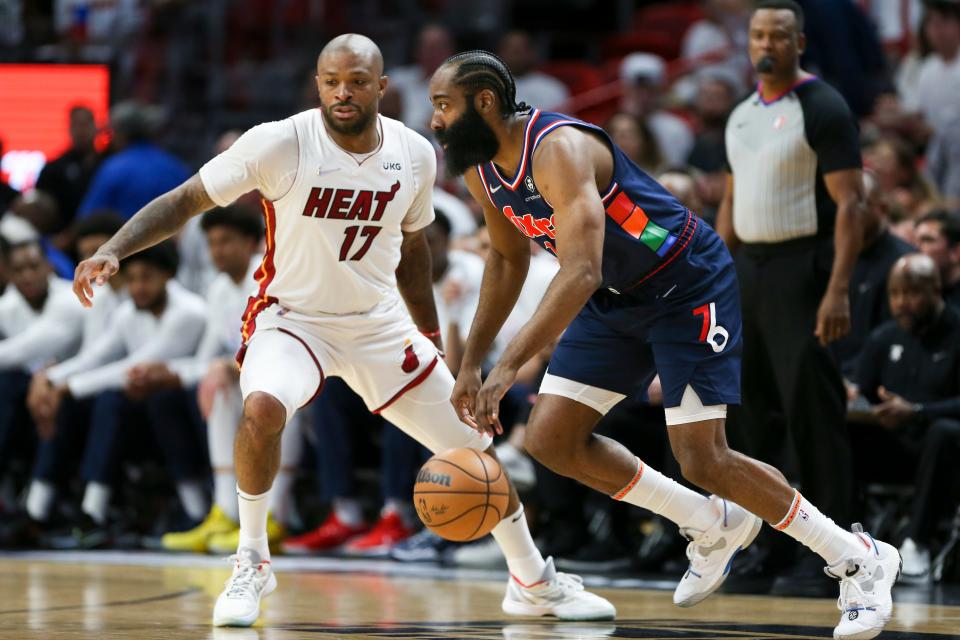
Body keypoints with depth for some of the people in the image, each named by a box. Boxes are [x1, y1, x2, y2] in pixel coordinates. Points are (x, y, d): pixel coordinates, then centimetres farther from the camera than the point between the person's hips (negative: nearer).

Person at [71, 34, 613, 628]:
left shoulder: (415, 155, -7)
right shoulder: (280, 144, -20)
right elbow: (185, 201, -15)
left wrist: (432, 335, 19)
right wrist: (112, 251, -30)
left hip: (380, 323, 4)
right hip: (293, 316, -4)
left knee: (475, 448, 6)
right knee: (262, 407, -36)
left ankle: (536, 583, 30)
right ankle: (251, 563, -13)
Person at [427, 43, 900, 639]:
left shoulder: (557, 148, -30)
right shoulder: (482, 170, -1)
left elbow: (580, 273, -41)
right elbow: (508, 260, 17)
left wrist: (510, 366, -47)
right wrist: (470, 363, 13)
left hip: (687, 285, -9)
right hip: (614, 300, 9)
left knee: (704, 460, -15)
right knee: (551, 439, -2)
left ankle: (860, 559, 3)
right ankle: (715, 528, 14)